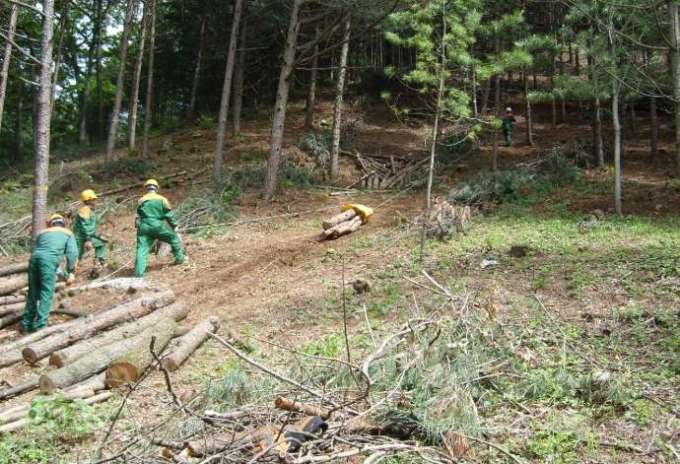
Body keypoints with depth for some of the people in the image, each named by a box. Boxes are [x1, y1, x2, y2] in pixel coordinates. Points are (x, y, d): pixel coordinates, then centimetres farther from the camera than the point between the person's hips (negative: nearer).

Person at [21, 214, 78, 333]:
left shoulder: (42, 233, 32)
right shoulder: (68, 233, 22)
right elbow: (72, 253, 7)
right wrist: (71, 273, 1)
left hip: (34, 257, 4)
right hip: (49, 260, -4)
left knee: (33, 292, 15)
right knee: (47, 293, -3)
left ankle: (26, 323, 21)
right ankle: (40, 325, -10)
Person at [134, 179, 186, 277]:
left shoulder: (141, 201, 13)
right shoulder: (162, 199, 6)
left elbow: (138, 217, 18)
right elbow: (169, 215, 7)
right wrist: (174, 226, 20)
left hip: (144, 227, 2)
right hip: (158, 226, -2)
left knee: (142, 249, -3)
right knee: (174, 238, 21)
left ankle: (139, 273, -12)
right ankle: (179, 258, 29)